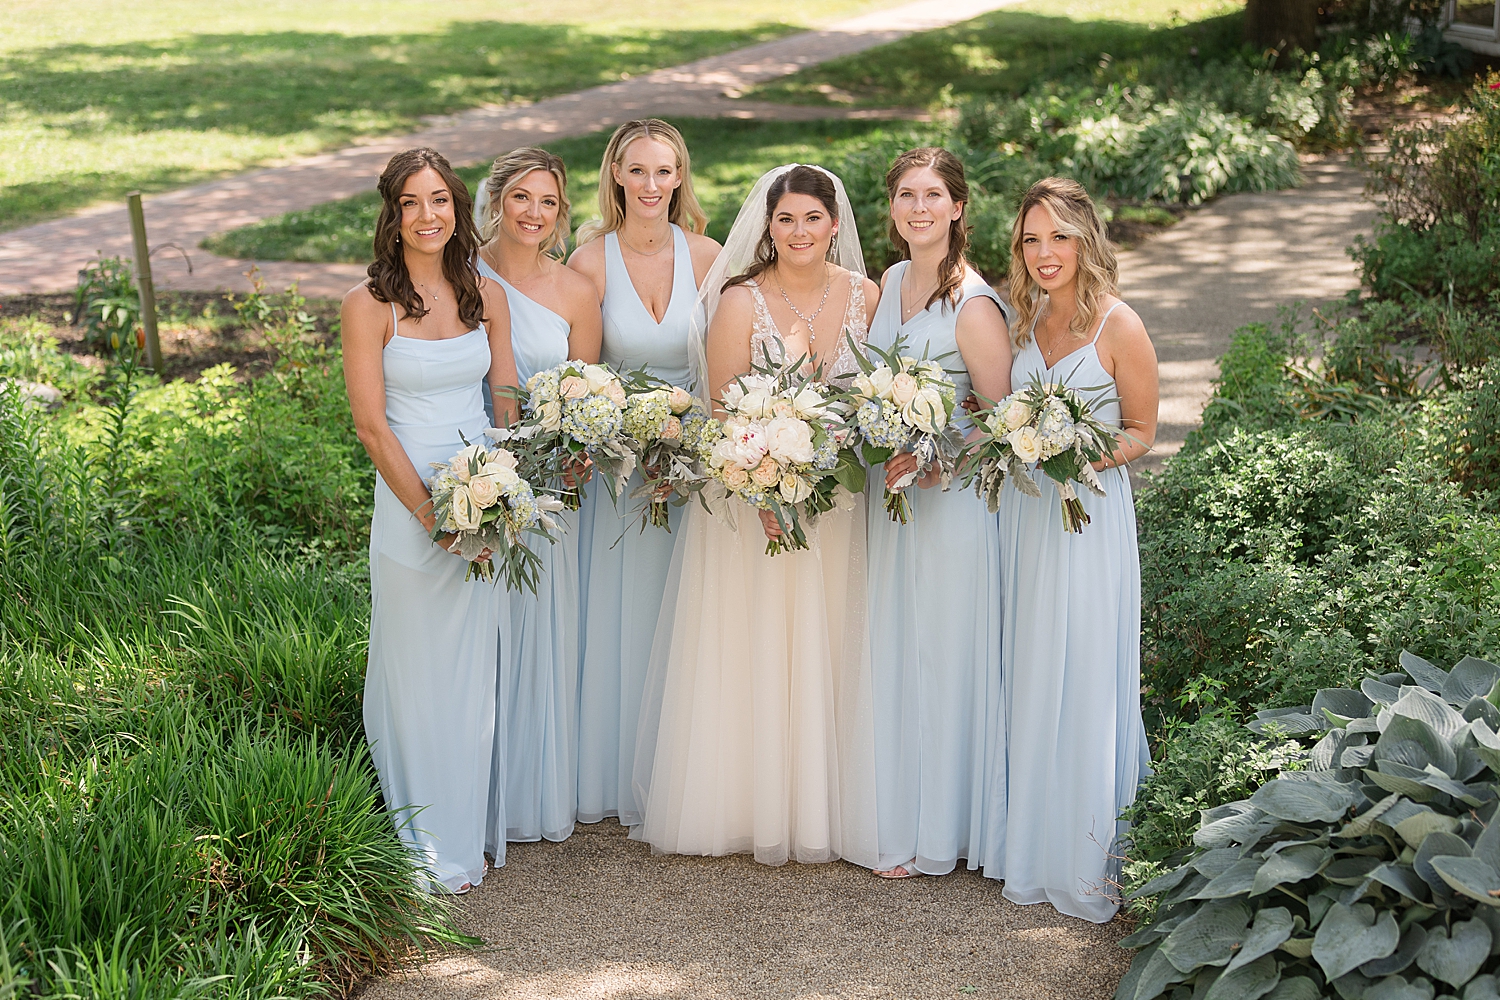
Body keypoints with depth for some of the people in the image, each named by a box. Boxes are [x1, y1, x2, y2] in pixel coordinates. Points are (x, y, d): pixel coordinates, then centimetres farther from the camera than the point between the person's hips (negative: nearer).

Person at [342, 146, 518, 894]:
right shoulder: (370, 304, -8)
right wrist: (432, 513, -16)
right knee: (421, 671, 6)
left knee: (478, 669, 13)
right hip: (410, 503, -4)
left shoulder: (487, 296, 5)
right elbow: (370, 422, -11)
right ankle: (428, 841, 21)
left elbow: (509, 404, 7)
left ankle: (468, 830, 29)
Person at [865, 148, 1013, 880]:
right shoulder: (892, 282, 7)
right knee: (889, 651, 15)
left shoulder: (973, 306, -17)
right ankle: (894, 813, 30)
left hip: (949, 498, -8)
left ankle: (935, 832, 18)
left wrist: (929, 461, -22)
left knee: (940, 658, 3)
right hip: (888, 490, 8)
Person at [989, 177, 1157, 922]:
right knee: (1023, 678, 12)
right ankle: (1026, 841, 26)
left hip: (1088, 514, -5)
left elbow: (1141, 431, -4)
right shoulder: (1025, 320, 7)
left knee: (1079, 682, 0)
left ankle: (1080, 857, 14)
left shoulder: (1119, 328, -10)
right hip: (1021, 511, 6)